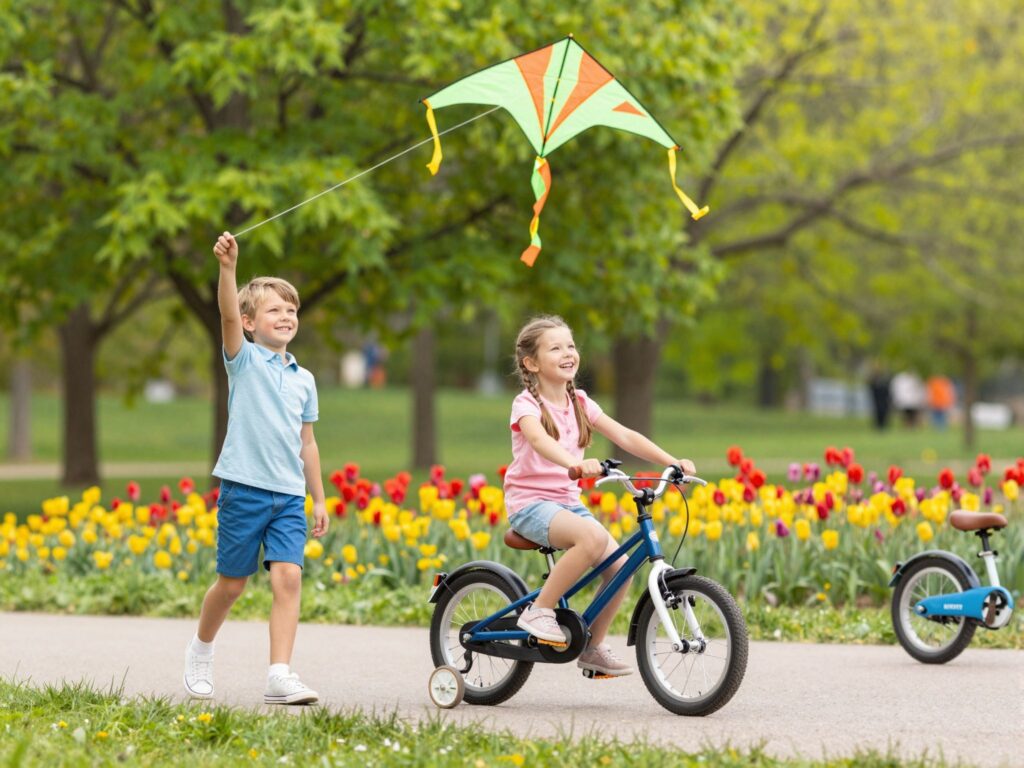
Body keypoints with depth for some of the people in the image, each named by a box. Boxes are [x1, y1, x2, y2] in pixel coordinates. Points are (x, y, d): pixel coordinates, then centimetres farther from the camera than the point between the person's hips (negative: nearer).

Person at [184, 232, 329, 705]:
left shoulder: (303, 380, 13)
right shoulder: (244, 360, 0)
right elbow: (228, 316, -19)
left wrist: (319, 499, 18)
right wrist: (228, 267, -34)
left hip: (289, 495, 3)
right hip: (244, 488, -3)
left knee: (289, 578, -11)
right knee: (232, 583, 5)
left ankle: (280, 678, -14)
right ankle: (200, 651, 32)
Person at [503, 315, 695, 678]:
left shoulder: (580, 404, 10)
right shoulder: (526, 404, -10)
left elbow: (625, 436, 2)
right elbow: (539, 440, -32)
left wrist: (672, 461, -12)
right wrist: (576, 463, -51)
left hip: (567, 502, 7)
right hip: (530, 502, -7)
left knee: (619, 564, -12)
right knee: (593, 536, -34)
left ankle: (593, 647, 6)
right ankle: (539, 611, -21)